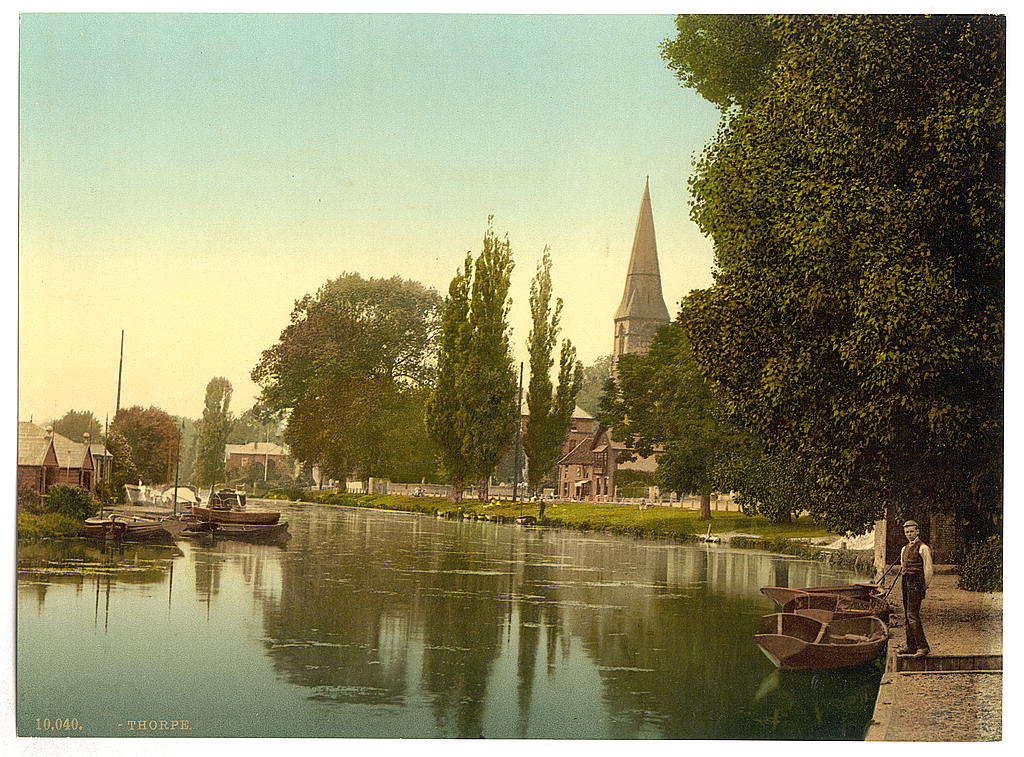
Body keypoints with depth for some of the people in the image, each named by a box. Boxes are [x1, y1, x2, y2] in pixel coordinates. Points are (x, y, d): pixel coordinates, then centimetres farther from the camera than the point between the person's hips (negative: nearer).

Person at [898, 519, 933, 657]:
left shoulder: (922, 548, -8)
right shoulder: (905, 549, 18)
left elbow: (928, 569, -10)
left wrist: (924, 587, -8)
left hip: (916, 583, -9)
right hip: (906, 583, 9)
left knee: (913, 615, -15)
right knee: (907, 616, 10)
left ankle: (922, 646, -14)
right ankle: (911, 646, 16)